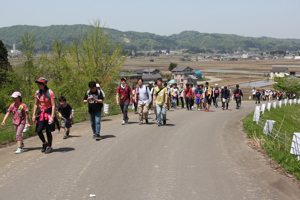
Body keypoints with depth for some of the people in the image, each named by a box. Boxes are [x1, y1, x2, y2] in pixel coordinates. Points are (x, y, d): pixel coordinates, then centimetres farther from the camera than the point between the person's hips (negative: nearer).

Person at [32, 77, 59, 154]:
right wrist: (34, 115, 7)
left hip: (49, 112, -4)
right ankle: (44, 143, 20)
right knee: (38, 130, -5)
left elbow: (53, 105, -14)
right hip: (41, 113, 4)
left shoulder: (50, 92, -13)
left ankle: (49, 147, 17)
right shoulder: (37, 93, 3)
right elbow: (36, 104, 12)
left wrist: (52, 116, -20)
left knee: (48, 131, 0)